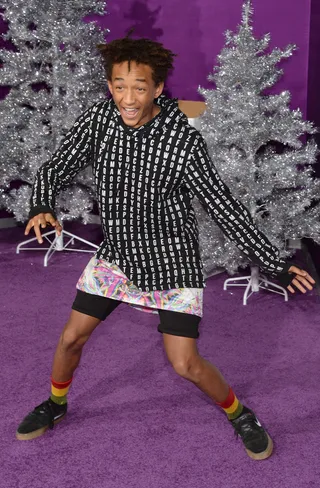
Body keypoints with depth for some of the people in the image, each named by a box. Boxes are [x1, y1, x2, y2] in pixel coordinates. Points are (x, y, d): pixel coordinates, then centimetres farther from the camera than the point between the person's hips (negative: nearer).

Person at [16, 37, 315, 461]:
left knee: (186, 364, -6)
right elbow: (56, 169, -2)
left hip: (172, 262, -4)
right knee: (72, 337, 9)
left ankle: (239, 415, 23)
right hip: (116, 253, 4)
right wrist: (42, 207, -25)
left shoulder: (183, 141, -22)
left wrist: (276, 266, -14)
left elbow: (223, 207, -15)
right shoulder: (97, 121, -12)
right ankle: (55, 405, 39)